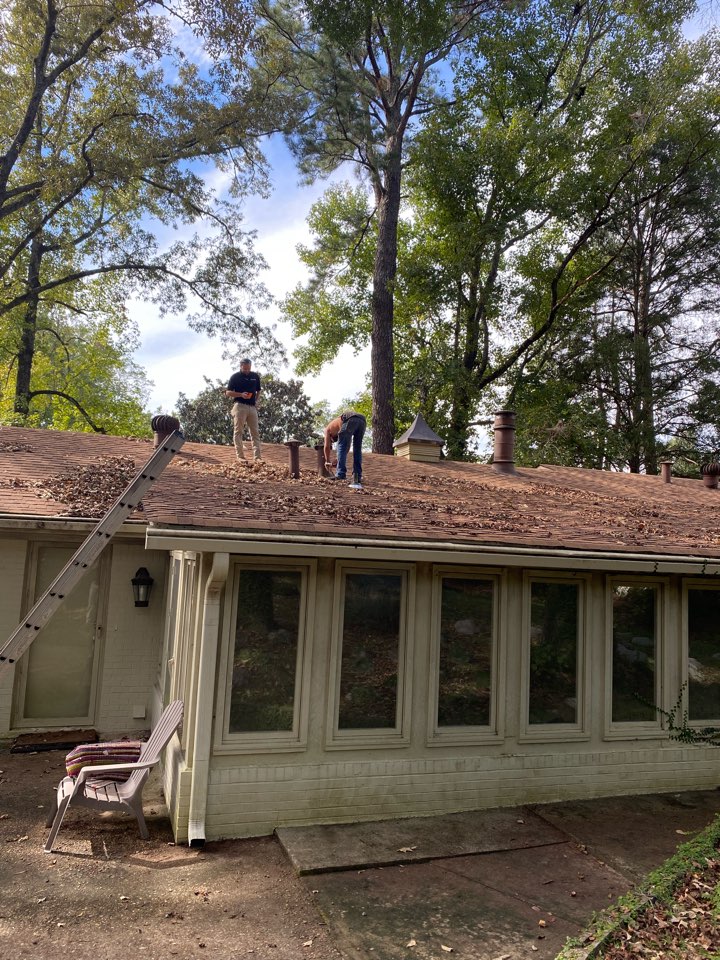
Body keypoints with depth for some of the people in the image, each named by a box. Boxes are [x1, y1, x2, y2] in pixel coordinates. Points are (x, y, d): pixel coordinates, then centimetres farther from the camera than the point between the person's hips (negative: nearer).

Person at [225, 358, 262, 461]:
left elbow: (258, 391, 25)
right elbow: (228, 393, -1)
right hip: (240, 406, -4)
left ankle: (258, 457, 1)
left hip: (252, 407, 5)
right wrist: (241, 394, -15)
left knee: (255, 432, 1)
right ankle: (240, 456, -5)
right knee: (238, 432, -5)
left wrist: (256, 400, 7)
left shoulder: (255, 376, 12)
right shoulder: (235, 377, -1)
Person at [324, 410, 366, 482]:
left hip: (350, 420, -6)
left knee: (342, 447, 7)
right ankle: (358, 476, 14)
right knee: (357, 449, 17)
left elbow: (327, 446, 24)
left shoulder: (328, 428, 30)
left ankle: (340, 475, 2)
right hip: (362, 420, 6)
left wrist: (328, 461, 35)